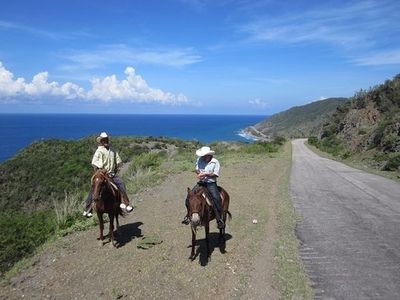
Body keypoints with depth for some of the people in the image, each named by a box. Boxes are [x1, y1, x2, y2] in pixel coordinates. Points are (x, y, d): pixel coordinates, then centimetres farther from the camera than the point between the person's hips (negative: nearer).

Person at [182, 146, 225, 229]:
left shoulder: (215, 162, -7)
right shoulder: (199, 160, 3)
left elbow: (216, 175, -10)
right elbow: (197, 170, 10)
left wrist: (206, 174, -21)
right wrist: (199, 174, -13)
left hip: (211, 183, -3)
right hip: (201, 182, 4)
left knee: (216, 198, -24)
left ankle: (219, 219, -11)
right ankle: (188, 215, 11)